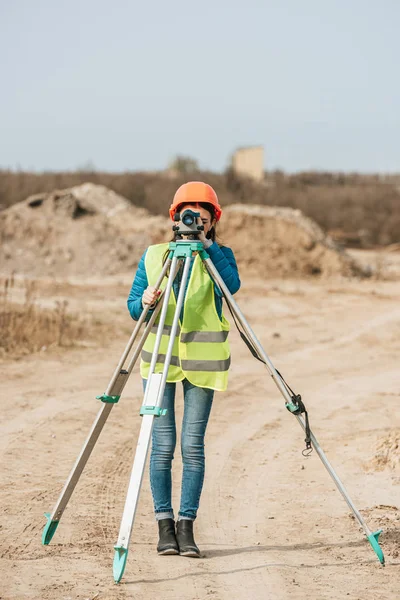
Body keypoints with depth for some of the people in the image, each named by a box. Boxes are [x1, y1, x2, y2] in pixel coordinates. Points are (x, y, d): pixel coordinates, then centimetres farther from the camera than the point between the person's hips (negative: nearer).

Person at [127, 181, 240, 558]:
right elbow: (132, 307, 6)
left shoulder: (219, 256, 3)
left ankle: (186, 525, 4)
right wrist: (144, 303, -16)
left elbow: (232, 285, -18)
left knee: (193, 445, -3)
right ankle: (164, 525, 4)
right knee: (162, 444, -3)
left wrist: (207, 245, -23)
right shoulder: (153, 256, 6)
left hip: (202, 361, -1)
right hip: (160, 357, 1)